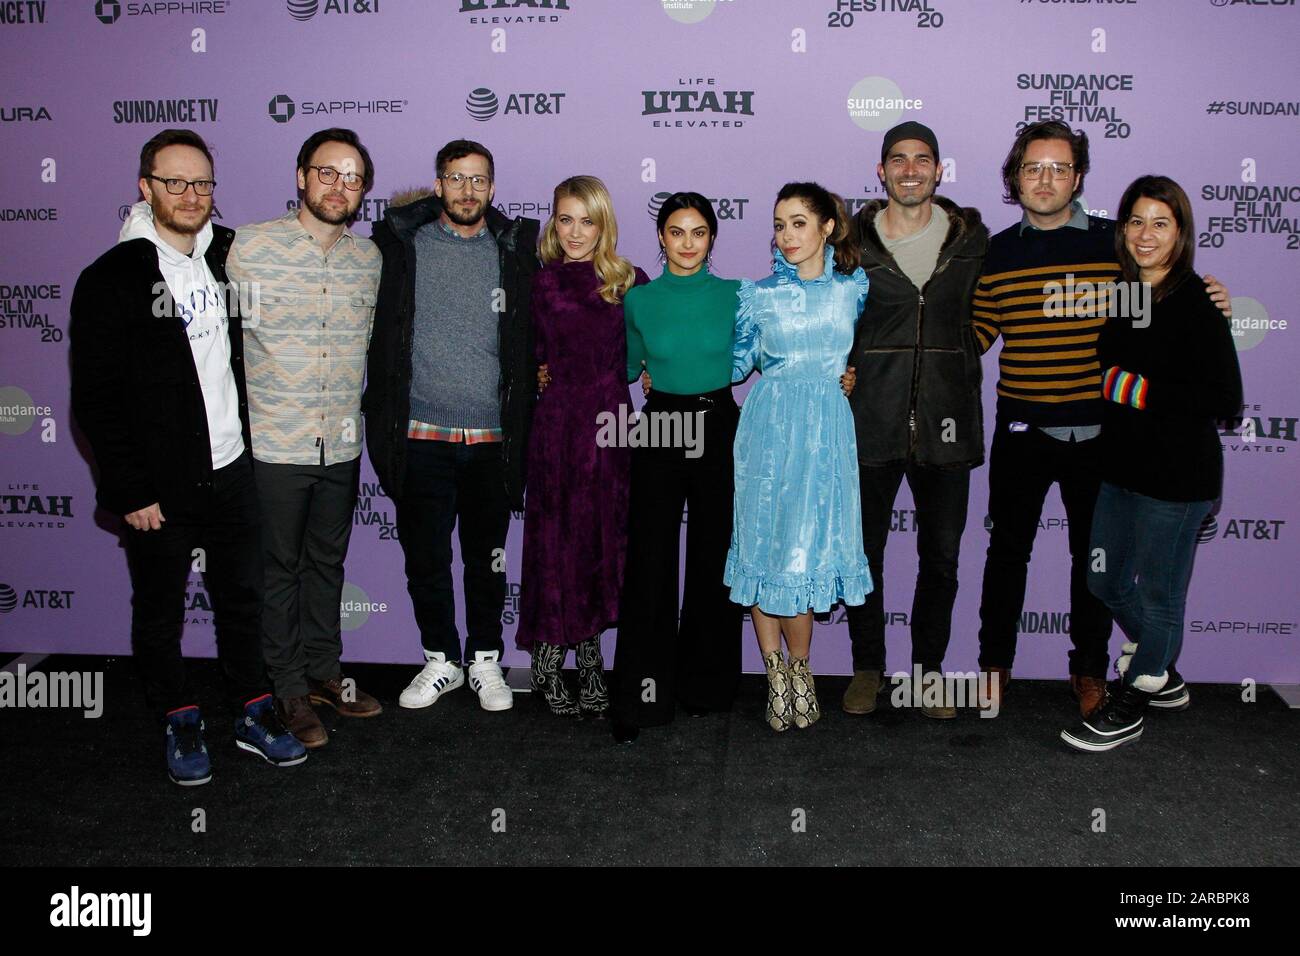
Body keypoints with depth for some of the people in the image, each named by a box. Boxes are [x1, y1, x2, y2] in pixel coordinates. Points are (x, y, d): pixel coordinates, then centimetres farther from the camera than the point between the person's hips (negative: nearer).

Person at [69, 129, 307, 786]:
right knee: (160, 614, 11)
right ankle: (180, 725, 28)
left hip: (230, 472, 5)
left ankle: (254, 716, 28)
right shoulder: (112, 279, -10)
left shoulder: (228, 259, 5)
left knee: (242, 600, 14)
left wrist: (244, 443, 12)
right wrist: (129, 493, -14)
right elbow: (96, 400, -12)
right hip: (159, 488, -4)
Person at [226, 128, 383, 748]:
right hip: (274, 443, -4)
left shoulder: (368, 257, 4)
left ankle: (324, 672, 32)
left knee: (327, 562, 17)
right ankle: (289, 689, 23)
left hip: (342, 444, 4)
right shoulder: (250, 245, -9)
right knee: (279, 568, 8)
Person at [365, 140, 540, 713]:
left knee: (487, 558, 10)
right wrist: (383, 416, 1)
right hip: (422, 435, 0)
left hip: (492, 437, 0)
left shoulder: (514, 250, 5)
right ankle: (440, 660, 25)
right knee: (426, 558, 7)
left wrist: (521, 419, 4)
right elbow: (380, 333, 6)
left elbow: (531, 338, 9)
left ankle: (485, 660, 26)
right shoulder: (402, 245, 3)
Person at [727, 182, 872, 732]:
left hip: (827, 430, 0)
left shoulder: (854, 288, 7)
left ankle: (797, 666, 16)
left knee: (809, 546, -3)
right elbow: (735, 362, 13)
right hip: (768, 426, 0)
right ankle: (777, 672, 13)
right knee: (763, 542, 0)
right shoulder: (758, 293, 6)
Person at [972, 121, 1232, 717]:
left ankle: (1088, 669, 29)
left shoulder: (1114, 243, -1)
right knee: (1007, 550, 9)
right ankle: (995, 664, 26)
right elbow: (977, 331, 9)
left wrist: (1210, 307, -9)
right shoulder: (996, 252, 3)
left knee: (1094, 555, 11)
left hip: (1097, 432, 0)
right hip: (1020, 432, 1)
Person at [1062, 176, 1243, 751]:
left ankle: (1130, 707, 24)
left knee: (1157, 592, 7)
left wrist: (1138, 390, -18)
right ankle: (1164, 677, 39)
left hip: (1177, 476, -8)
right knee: (1105, 580, 17)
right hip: (1120, 465, 8)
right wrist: (1111, 385, 2)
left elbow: (1224, 400, -18)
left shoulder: (1197, 302, -13)